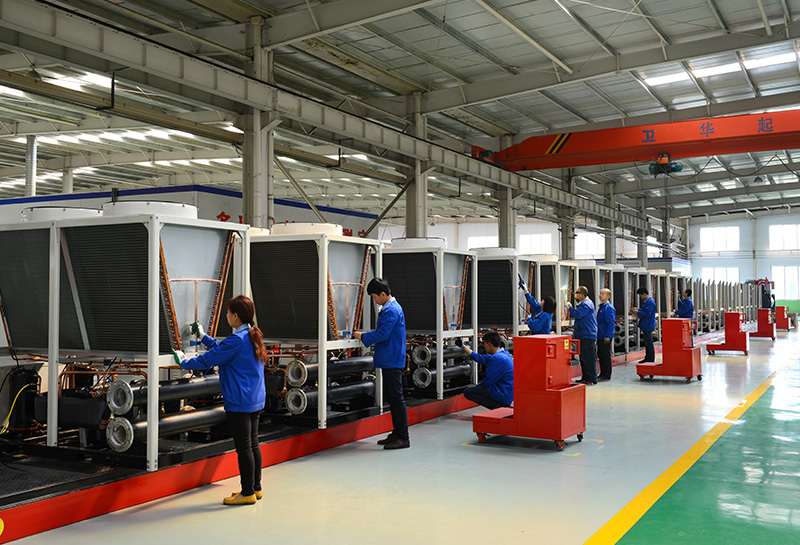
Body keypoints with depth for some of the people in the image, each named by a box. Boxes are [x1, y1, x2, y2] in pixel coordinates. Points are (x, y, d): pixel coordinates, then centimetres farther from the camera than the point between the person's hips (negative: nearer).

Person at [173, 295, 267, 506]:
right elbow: (222, 348, 24)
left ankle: (248, 493, 6)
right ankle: (256, 488, 25)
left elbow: (209, 359, -13)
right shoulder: (252, 336, 10)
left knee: (244, 448, -2)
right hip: (256, 400, 10)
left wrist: (184, 362, 3)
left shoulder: (237, 340, -19)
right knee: (253, 445, 16)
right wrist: (203, 336, 34)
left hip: (240, 402, -10)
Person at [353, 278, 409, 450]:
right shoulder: (390, 307, 15)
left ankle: (403, 437, -2)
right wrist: (367, 335, 13)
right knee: (391, 397, 15)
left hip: (392, 361, -11)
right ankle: (397, 433, 23)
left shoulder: (391, 310, -18)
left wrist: (363, 336, -9)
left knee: (396, 397, -7)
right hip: (389, 360, 11)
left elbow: (382, 334, -22)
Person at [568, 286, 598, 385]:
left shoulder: (586, 304, -16)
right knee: (583, 357, 15)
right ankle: (585, 377, 21)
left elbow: (577, 315, -25)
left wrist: (570, 308, -11)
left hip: (587, 336, -11)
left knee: (588, 358, -7)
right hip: (583, 335, 11)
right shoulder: (584, 303, 18)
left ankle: (591, 379, -4)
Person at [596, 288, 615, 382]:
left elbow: (611, 323, -18)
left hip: (605, 337, -9)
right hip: (600, 336, 9)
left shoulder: (609, 308, -14)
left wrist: (608, 336, -22)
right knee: (600, 355, 13)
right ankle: (602, 374, 22)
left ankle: (606, 375, 4)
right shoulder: (600, 306, 14)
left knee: (606, 356, -2)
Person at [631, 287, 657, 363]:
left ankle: (650, 360, 0)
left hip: (648, 326, -11)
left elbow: (647, 314, -25)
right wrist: (637, 310, 11)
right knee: (647, 343, 17)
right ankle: (647, 358, 25)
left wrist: (638, 312, -16)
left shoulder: (650, 302, -19)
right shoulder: (647, 301, 15)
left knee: (649, 343, -5)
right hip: (646, 326, 11)